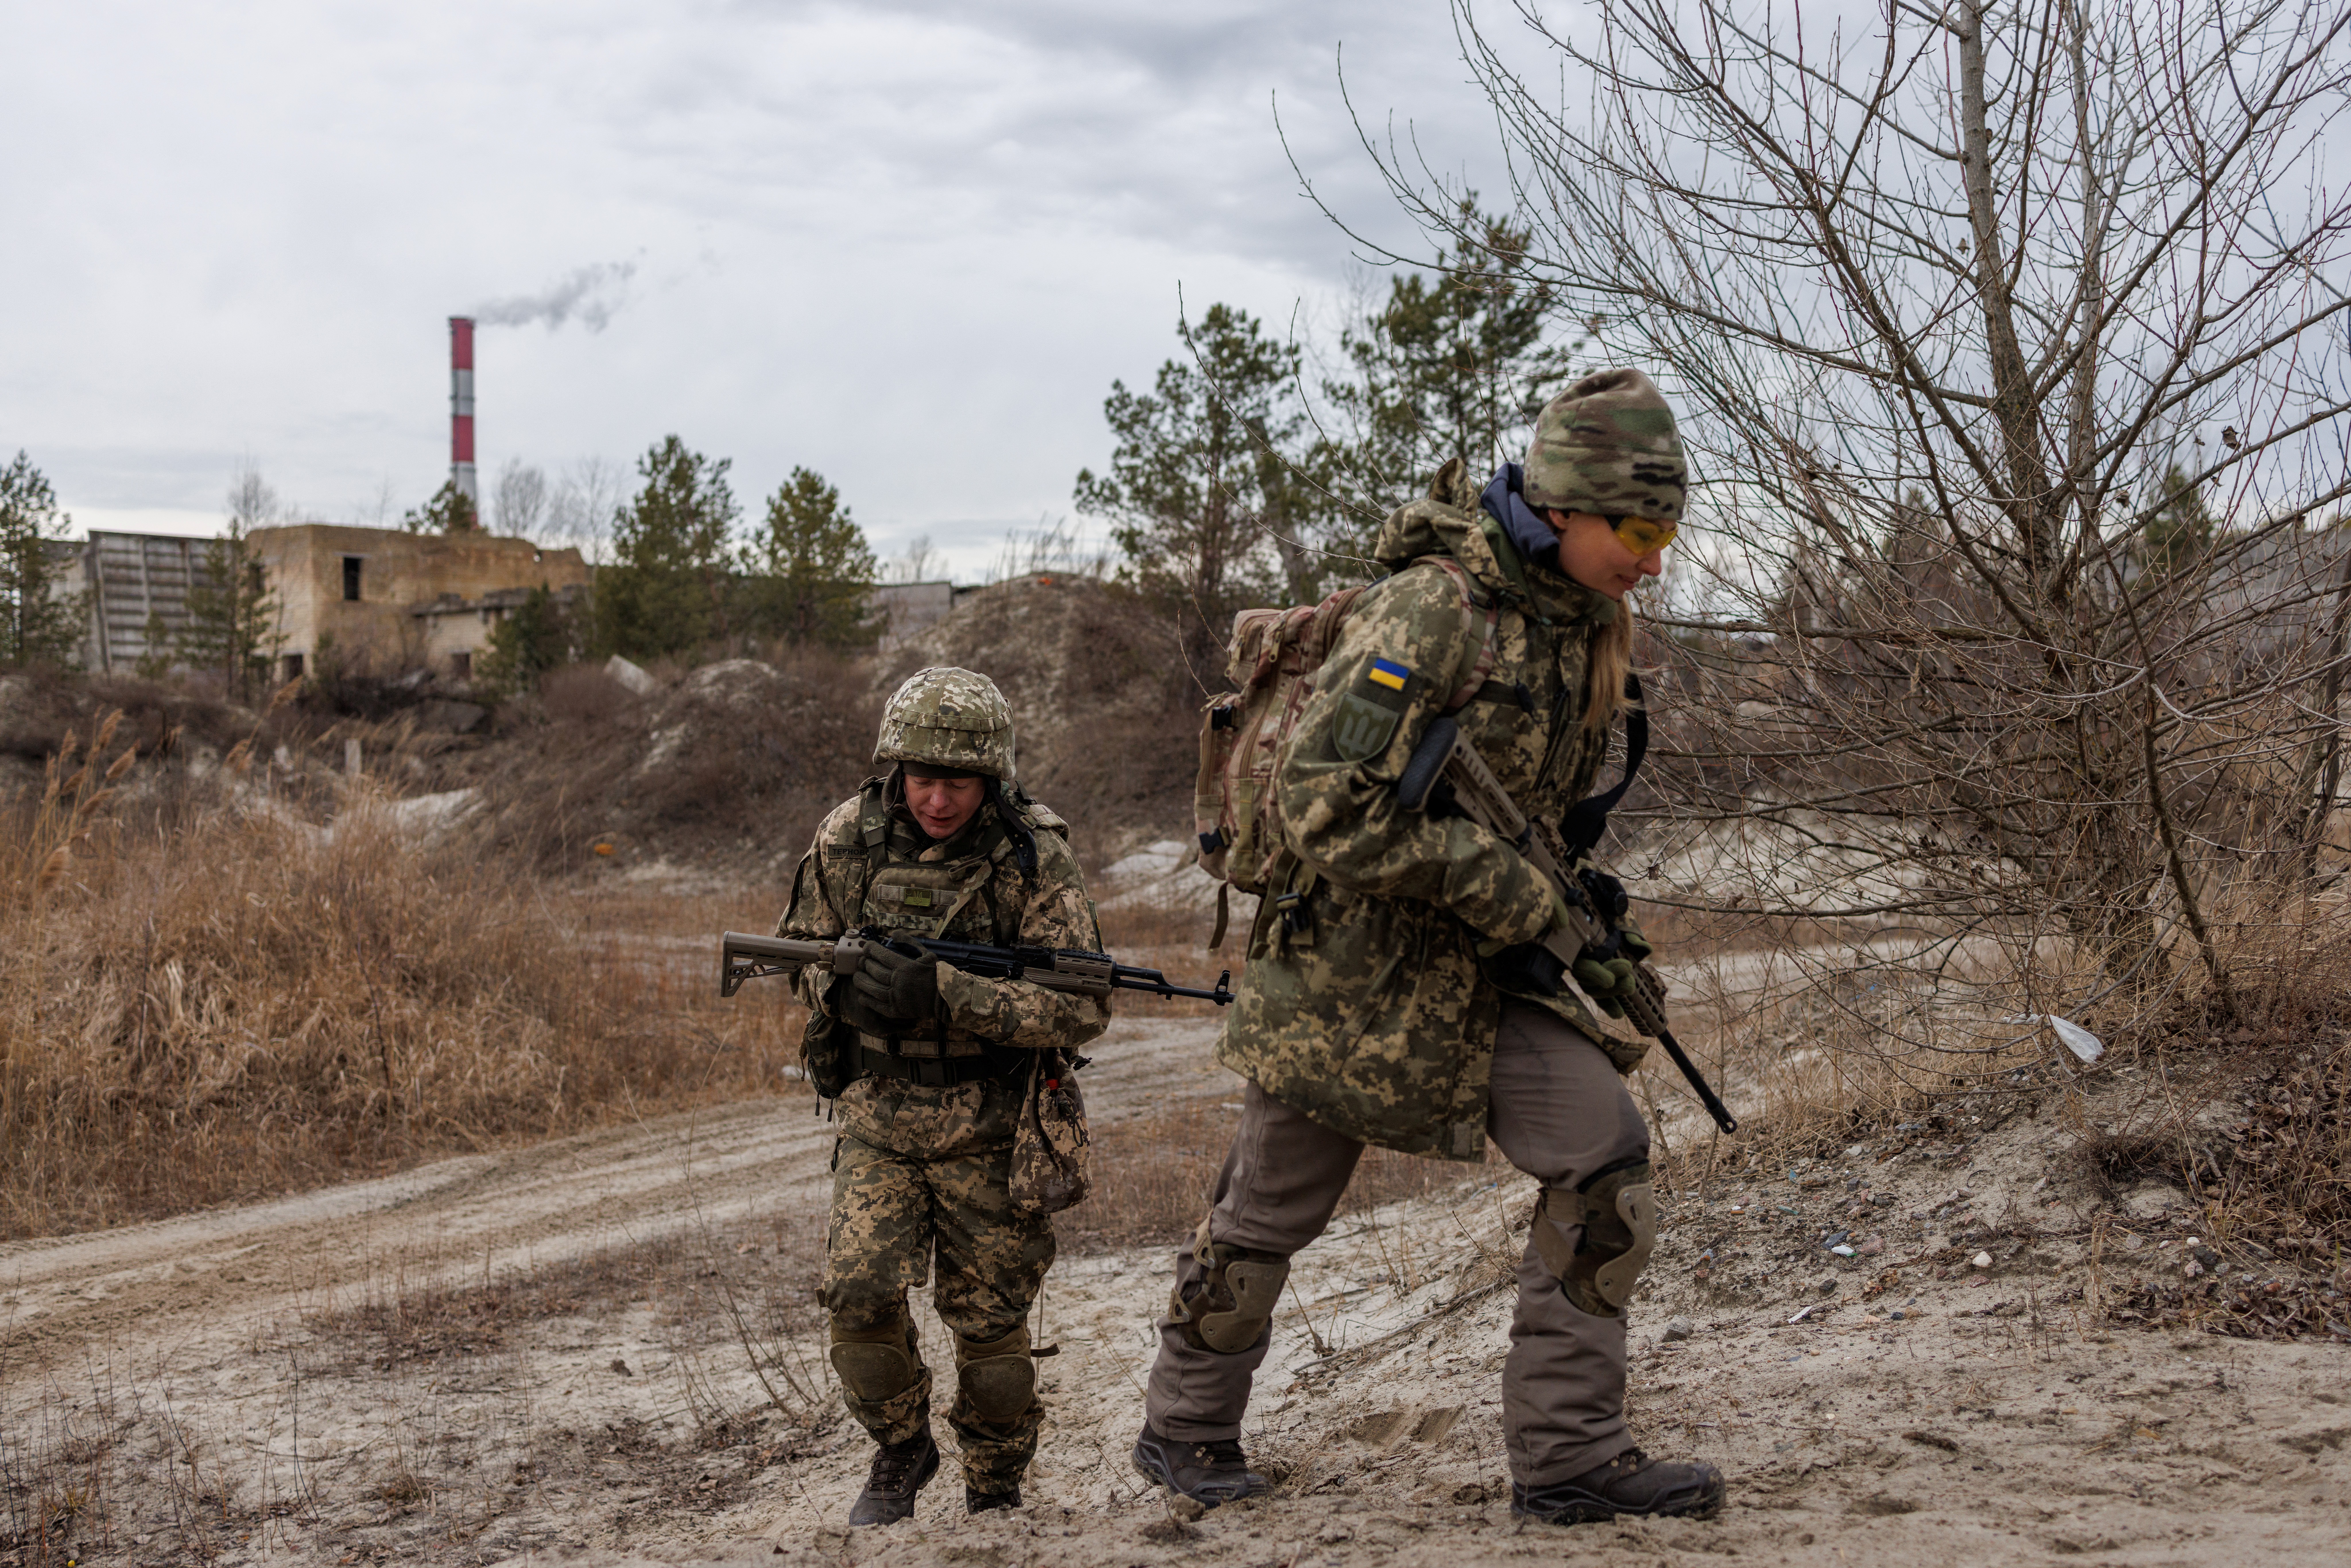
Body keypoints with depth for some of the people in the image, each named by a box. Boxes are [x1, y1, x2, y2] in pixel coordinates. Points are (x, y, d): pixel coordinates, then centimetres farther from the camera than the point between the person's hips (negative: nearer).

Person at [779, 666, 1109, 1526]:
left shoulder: (1036, 856, -16)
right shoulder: (849, 839, -5)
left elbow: (1082, 1009, -21)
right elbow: (804, 948, 10)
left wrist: (942, 991, -31)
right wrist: (843, 989, -15)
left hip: (991, 1124, -2)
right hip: (879, 1109, 2)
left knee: (989, 1319, 5)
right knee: (859, 1294, -10)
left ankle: (995, 1494, 27)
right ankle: (900, 1449, 18)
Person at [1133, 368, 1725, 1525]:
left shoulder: (1587, 622, 4)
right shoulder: (1430, 610, -23)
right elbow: (1331, 804, -28)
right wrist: (1515, 899, -24)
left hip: (1490, 959, 7)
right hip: (1356, 960, -7)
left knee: (1603, 1164, -8)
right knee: (1272, 1207, 8)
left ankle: (1567, 1457, 0)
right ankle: (1184, 1428, 30)